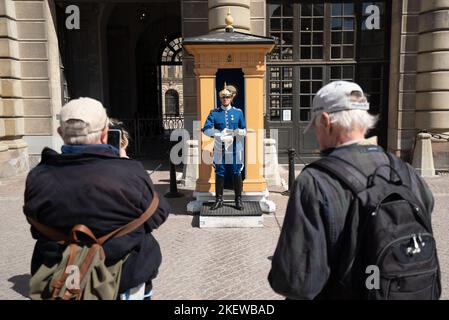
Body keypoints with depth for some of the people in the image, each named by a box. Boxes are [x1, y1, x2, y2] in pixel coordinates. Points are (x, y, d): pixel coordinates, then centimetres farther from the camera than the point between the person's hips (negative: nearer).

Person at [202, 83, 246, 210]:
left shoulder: (238, 112, 6)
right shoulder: (214, 113, 4)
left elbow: (244, 131, 8)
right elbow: (206, 130, -6)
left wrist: (236, 132, -14)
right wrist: (221, 135, -17)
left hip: (235, 149, 0)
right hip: (220, 149, 0)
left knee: (236, 174, 3)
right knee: (219, 174, 5)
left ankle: (238, 200, 13)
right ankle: (219, 200, 15)